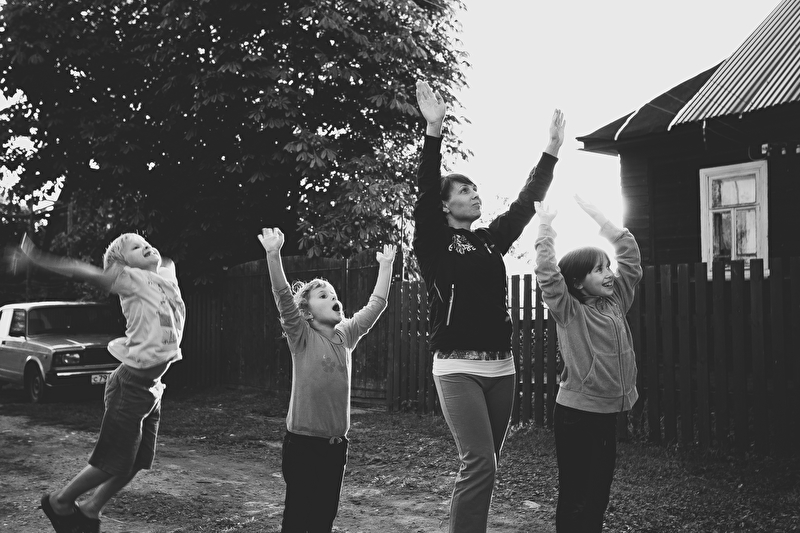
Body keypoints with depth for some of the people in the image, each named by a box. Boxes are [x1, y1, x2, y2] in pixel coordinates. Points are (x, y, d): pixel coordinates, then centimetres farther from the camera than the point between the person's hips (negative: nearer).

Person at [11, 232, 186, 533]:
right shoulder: (132, 279, -10)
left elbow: (167, 262, 33)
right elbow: (89, 273, -20)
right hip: (131, 383, -7)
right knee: (114, 461, 1)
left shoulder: (167, 278, 10)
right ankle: (59, 502, 23)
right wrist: (37, 259, -28)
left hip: (152, 387, 7)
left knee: (136, 463, 12)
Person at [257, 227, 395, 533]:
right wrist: (273, 255, -31)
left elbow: (376, 304, 11)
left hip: (336, 442, 5)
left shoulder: (346, 336, 8)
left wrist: (385, 265, 9)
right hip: (302, 441, -5)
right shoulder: (302, 337, -7)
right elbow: (283, 297, -20)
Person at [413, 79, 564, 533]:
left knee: (484, 466, 9)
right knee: (480, 464, -16)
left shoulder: (491, 240, 14)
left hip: (501, 367, 6)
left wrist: (552, 150, 13)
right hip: (458, 368, -6)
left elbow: (526, 203, 16)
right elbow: (425, 192, -13)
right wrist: (434, 130, -23)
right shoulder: (434, 243, 0)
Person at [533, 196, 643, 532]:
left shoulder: (615, 303, 8)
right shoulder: (569, 312, -8)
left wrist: (595, 215, 5)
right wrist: (546, 225, -17)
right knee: (575, 498, 0)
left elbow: (629, 254, 9)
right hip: (576, 414, -6)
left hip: (608, 414, 7)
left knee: (599, 494, 13)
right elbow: (547, 273, -22)